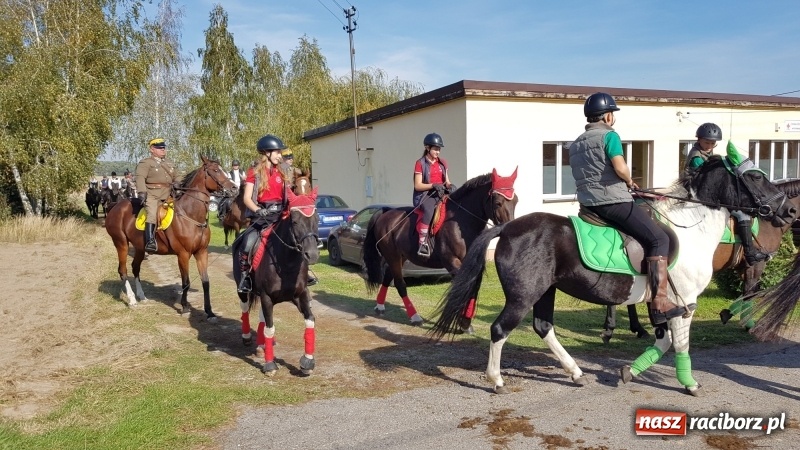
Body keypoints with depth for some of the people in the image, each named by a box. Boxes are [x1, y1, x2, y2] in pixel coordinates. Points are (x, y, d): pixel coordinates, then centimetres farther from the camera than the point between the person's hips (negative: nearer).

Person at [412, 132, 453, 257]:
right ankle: (423, 243, -33)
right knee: (429, 210, -37)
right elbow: (417, 185, -5)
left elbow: (446, 181, 20)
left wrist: (450, 186, -5)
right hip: (425, 195, -6)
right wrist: (433, 185, -19)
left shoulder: (442, 163, 16)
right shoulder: (420, 163, 0)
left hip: (441, 194, 6)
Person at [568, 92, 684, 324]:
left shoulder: (575, 144, 19)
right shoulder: (609, 135, -5)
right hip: (613, 201, -9)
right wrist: (630, 182, 1)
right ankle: (660, 303, -17)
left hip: (587, 204, 9)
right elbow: (620, 168, -20)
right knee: (658, 239, -8)